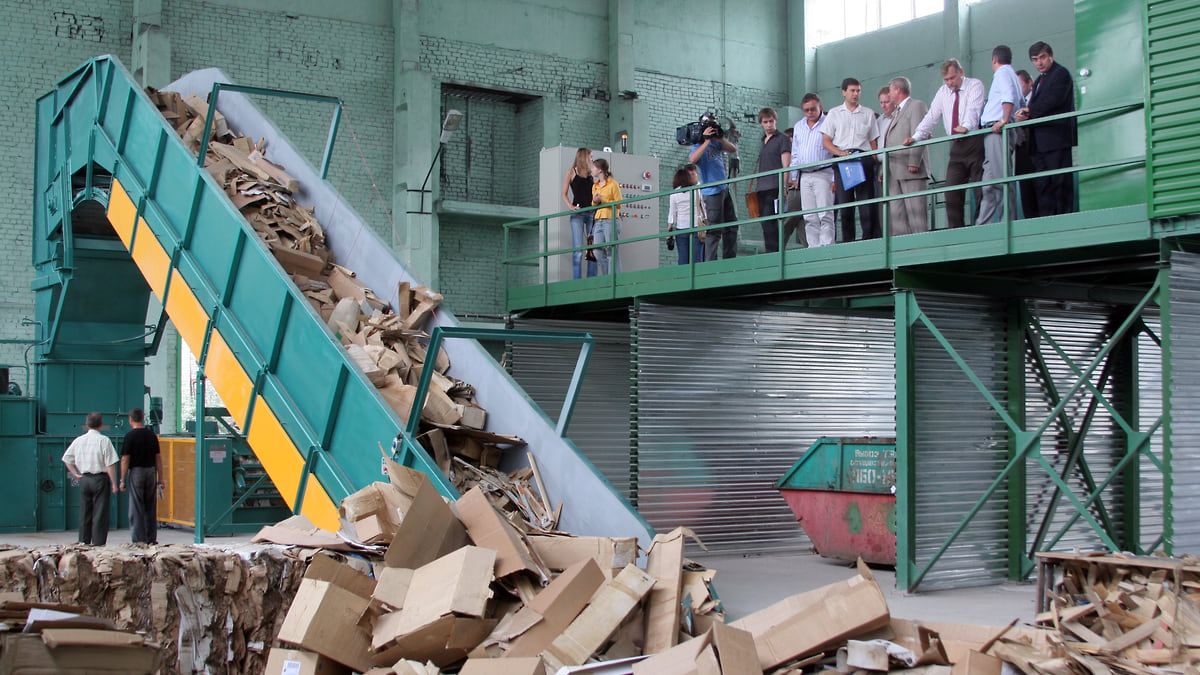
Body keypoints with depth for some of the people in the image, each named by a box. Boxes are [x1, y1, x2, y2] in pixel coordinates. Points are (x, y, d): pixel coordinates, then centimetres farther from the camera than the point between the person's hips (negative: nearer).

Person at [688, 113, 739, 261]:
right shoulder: (699, 145, -10)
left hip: (724, 188, 8)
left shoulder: (716, 142, 12)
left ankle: (730, 259, 23)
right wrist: (707, 140, -27)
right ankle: (710, 264, -6)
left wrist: (720, 139, -6)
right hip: (712, 191, -8)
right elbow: (692, 159, -29)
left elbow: (733, 149, 11)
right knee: (715, 229, -9)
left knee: (731, 225, 14)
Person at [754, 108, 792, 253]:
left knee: (770, 223, -13)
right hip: (762, 189, 7)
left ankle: (773, 252, -12)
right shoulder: (764, 141, 22)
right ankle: (770, 253, 7)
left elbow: (786, 166, -7)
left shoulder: (782, 139, 0)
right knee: (765, 224, 5)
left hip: (774, 187, -7)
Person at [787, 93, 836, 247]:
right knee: (809, 217, 2)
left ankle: (826, 246, -13)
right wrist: (794, 177, 17)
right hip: (804, 176, 6)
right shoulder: (798, 126, 18)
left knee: (825, 215, -11)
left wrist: (835, 178, -10)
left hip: (823, 174, -6)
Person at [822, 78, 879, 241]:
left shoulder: (868, 113, 17)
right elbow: (826, 140, 7)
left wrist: (876, 160, 0)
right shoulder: (834, 113, 14)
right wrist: (840, 152, -10)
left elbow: (873, 141, 15)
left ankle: (870, 240, -9)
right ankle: (847, 242, 2)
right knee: (845, 203, -2)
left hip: (864, 159, 0)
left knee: (867, 201, -9)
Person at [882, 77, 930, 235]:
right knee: (896, 213, 1)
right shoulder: (896, 112, 27)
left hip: (911, 170, -8)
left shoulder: (917, 106, 1)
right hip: (895, 172, 8)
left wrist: (913, 162, -19)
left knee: (915, 210, -10)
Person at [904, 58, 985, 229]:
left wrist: (967, 126, -37)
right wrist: (916, 136, -1)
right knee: (952, 192, -2)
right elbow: (931, 116, 13)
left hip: (975, 142, -5)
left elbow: (974, 108, -17)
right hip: (957, 146, 6)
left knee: (980, 190, -7)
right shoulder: (943, 91, 16)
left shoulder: (975, 85, 0)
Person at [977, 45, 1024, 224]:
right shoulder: (1012, 74, 29)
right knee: (990, 180, 4)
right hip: (995, 132, 10)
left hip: (999, 131, -10)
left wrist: (1003, 120, -25)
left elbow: (1009, 96, -18)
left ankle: (1008, 221, -18)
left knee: (1001, 177, -14)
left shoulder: (1003, 73, 0)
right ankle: (983, 225, 1)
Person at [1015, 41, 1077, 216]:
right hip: (1041, 142, 9)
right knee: (1042, 183, 5)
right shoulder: (1039, 81, 24)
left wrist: (1029, 111, -8)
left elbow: (1052, 100, -14)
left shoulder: (1061, 73, -3)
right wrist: (1026, 114, -4)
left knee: (1060, 181, -9)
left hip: (1056, 137, -9)